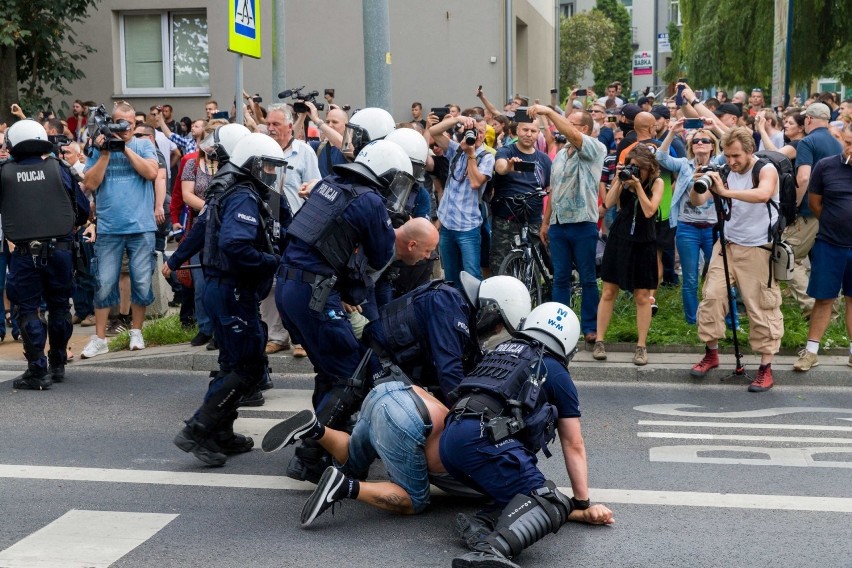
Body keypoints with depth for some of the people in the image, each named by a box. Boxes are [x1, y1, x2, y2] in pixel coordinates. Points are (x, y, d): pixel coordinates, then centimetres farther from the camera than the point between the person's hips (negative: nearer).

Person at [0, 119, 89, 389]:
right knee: (59, 306, 15)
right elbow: (83, 208, 6)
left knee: (27, 310, 4)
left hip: (25, 253, -2)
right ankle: (57, 365, 24)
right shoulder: (58, 168, 1)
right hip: (60, 249, 2)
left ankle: (38, 370, -2)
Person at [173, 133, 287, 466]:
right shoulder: (245, 199, -15)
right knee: (249, 368, -8)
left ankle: (221, 434, 25)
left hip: (230, 291, 11)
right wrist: (273, 262, -21)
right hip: (233, 292, -11)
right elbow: (234, 246, -30)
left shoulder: (249, 198, 18)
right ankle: (197, 431, -7)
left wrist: (274, 256, 4)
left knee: (235, 365, 17)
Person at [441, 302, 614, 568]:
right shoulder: (557, 374, 17)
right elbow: (573, 447, 20)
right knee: (550, 503, -10)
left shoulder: (499, 351, 34)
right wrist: (583, 505, 27)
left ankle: (481, 525, -15)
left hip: (448, 440, 7)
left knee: (524, 495, 14)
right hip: (485, 438, -7)